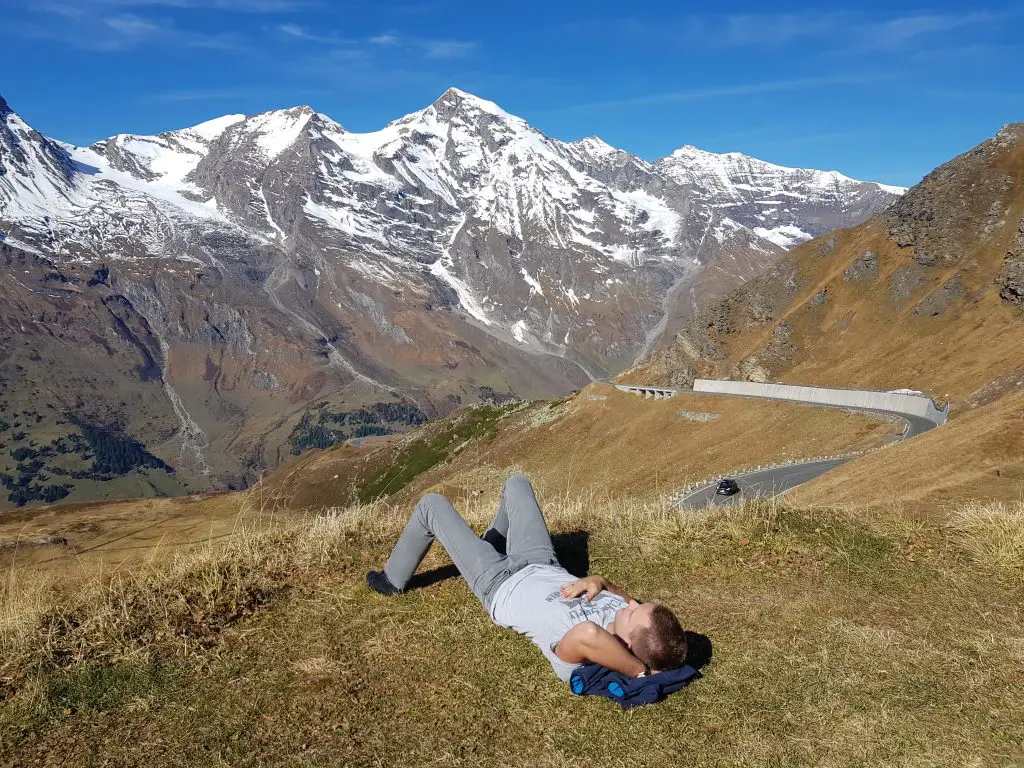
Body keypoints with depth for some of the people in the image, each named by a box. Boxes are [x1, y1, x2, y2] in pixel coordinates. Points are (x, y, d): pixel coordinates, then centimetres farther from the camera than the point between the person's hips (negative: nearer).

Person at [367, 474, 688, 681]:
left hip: (500, 585, -6)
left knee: (431, 504, 7)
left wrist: (639, 671, -54)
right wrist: (598, 582, -28)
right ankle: (494, 540, 53)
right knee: (516, 483, 21)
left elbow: (588, 635, -68)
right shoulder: (627, 613, -27)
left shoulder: (574, 652, -45)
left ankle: (393, 581, 37)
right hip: (543, 566, 6)